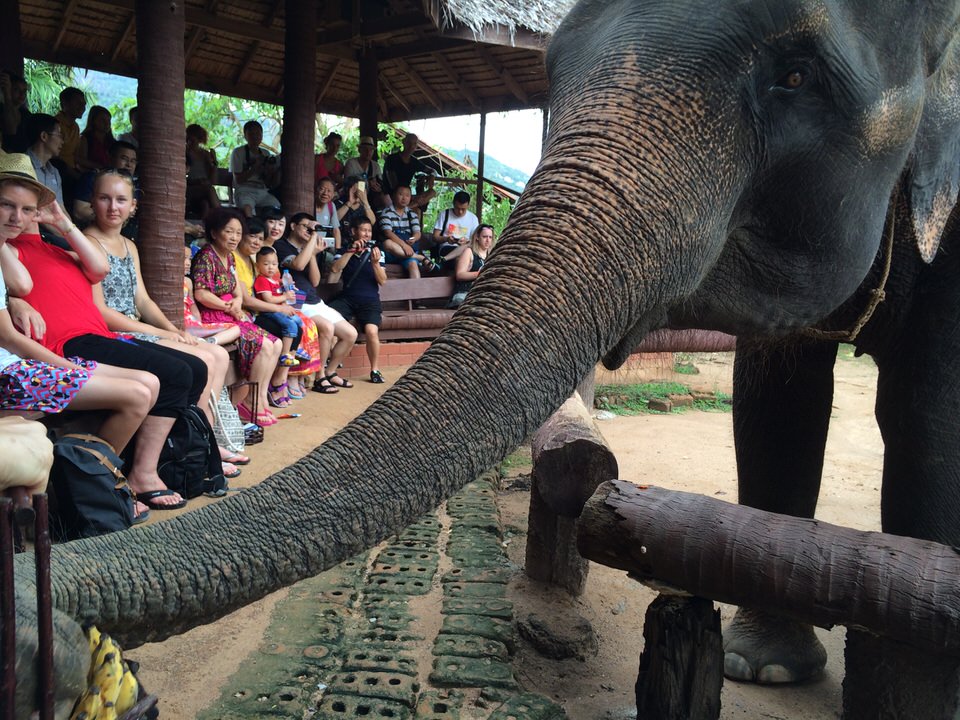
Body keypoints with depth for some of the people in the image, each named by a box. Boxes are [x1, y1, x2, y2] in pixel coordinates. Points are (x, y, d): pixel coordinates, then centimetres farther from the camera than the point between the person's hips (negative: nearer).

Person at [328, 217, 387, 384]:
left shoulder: (376, 252, 10)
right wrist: (351, 250, -14)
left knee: (371, 331, -30)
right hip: (346, 298, 1)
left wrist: (375, 263, -16)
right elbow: (335, 269, -8)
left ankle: (375, 370, -9)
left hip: (370, 300, -1)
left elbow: (382, 281, 1)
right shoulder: (345, 250, 13)